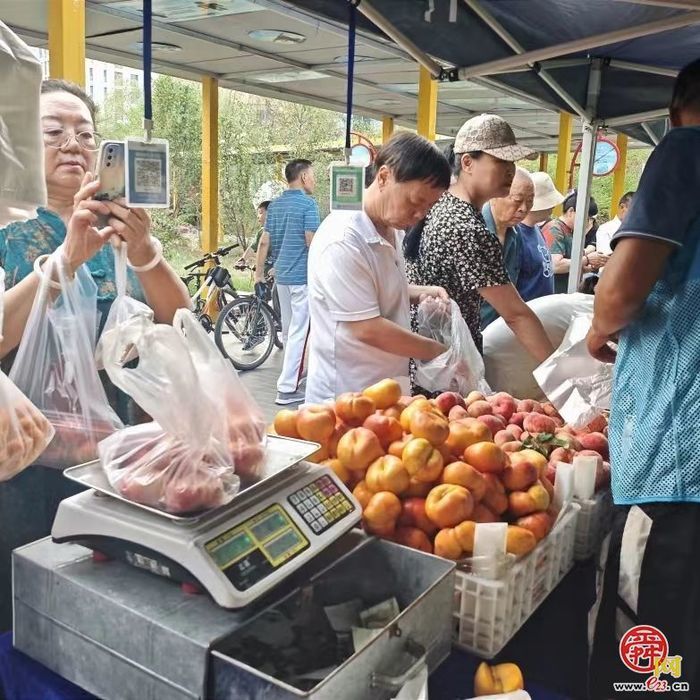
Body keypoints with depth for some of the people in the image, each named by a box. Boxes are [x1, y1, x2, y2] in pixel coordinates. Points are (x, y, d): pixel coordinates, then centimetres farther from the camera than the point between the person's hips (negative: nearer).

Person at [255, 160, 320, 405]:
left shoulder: (274, 205, 10)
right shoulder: (308, 203, -10)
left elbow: (264, 242, 9)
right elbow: (312, 242, -17)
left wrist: (259, 272, 15)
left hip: (281, 274, 8)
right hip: (303, 275, -8)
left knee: (288, 329, 18)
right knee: (298, 332, -4)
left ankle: (294, 374, 34)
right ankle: (287, 388, -4)